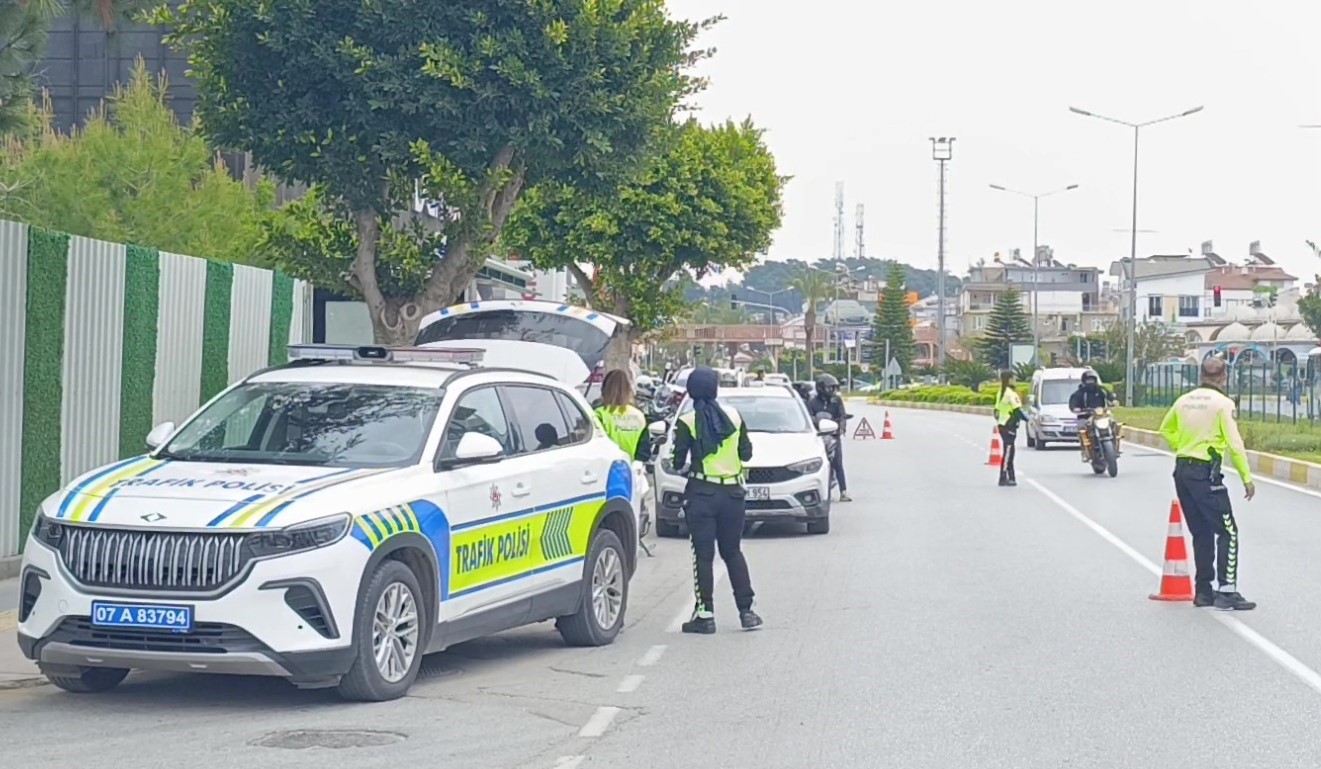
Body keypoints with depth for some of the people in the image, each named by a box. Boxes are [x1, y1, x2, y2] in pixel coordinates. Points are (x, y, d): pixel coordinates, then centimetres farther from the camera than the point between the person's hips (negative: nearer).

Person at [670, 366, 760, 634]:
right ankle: (746, 610, 11)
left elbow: (678, 462, -7)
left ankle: (705, 614, -1)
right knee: (733, 552, 13)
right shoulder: (734, 416, 2)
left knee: (703, 555, 1)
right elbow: (746, 453, 7)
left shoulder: (687, 422, -9)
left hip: (701, 493, -3)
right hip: (733, 492, 3)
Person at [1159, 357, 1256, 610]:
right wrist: (1247, 478, -10)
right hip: (1206, 472, -7)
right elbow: (1234, 443, -14)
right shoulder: (1223, 403, -10)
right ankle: (1227, 591, -8)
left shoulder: (1184, 400, 10)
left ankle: (1203, 591, 17)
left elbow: (1166, 430, 23)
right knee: (1227, 532, -2)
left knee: (1201, 533, 15)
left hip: (1182, 470, 7)